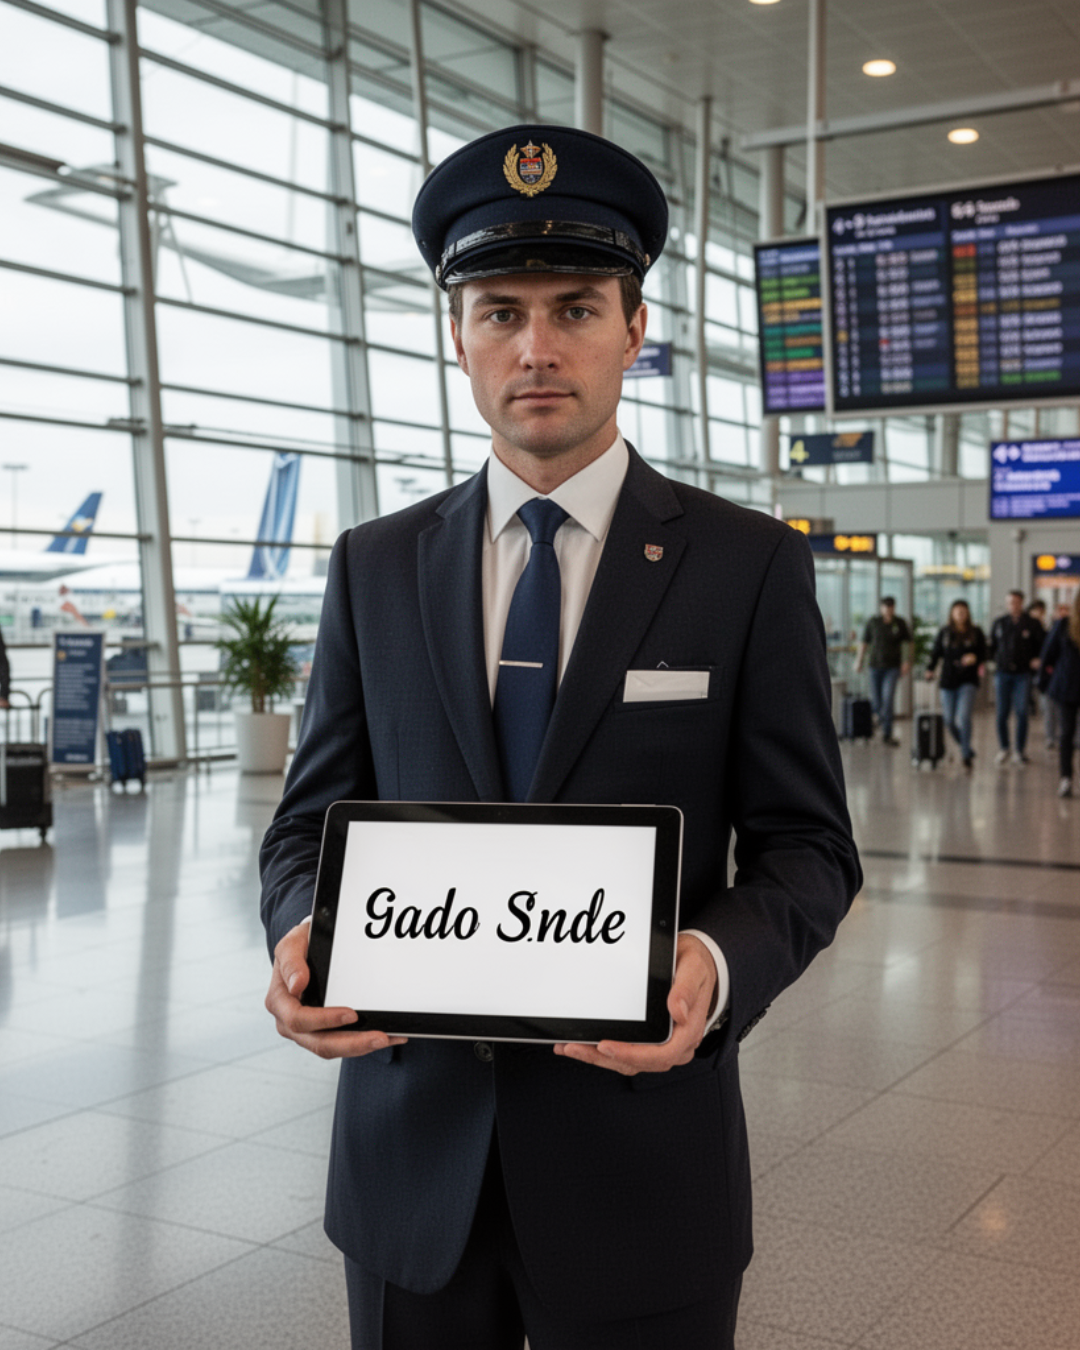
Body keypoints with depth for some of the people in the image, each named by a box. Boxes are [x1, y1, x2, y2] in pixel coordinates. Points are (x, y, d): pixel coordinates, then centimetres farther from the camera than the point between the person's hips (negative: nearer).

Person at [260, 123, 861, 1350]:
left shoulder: (749, 565, -4)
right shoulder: (373, 568, 4)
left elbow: (806, 844, -3)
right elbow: (312, 821, 6)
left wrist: (715, 967, -23)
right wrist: (303, 936, -15)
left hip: (642, 1159, -2)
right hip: (411, 1153, 2)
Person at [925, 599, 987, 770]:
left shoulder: (976, 632, 4)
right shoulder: (944, 632, 7)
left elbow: (983, 653, 6)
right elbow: (936, 652, 6)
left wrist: (975, 657, -16)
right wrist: (930, 669, -9)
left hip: (968, 681, -3)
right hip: (947, 681, 3)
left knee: (964, 717, -18)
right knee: (949, 720, 4)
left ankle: (966, 755, -9)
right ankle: (966, 748, 27)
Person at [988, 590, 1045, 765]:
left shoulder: (1032, 624, -2)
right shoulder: (999, 623, 6)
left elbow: (1045, 644, 6)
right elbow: (992, 645, 18)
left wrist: (1039, 660, -7)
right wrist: (994, 659, 5)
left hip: (1022, 675, -2)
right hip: (1002, 674, 2)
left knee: (1022, 713, -3)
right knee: (1002, 714, 2)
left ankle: (1019, 752, 6)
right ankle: (1003, 748, 18)